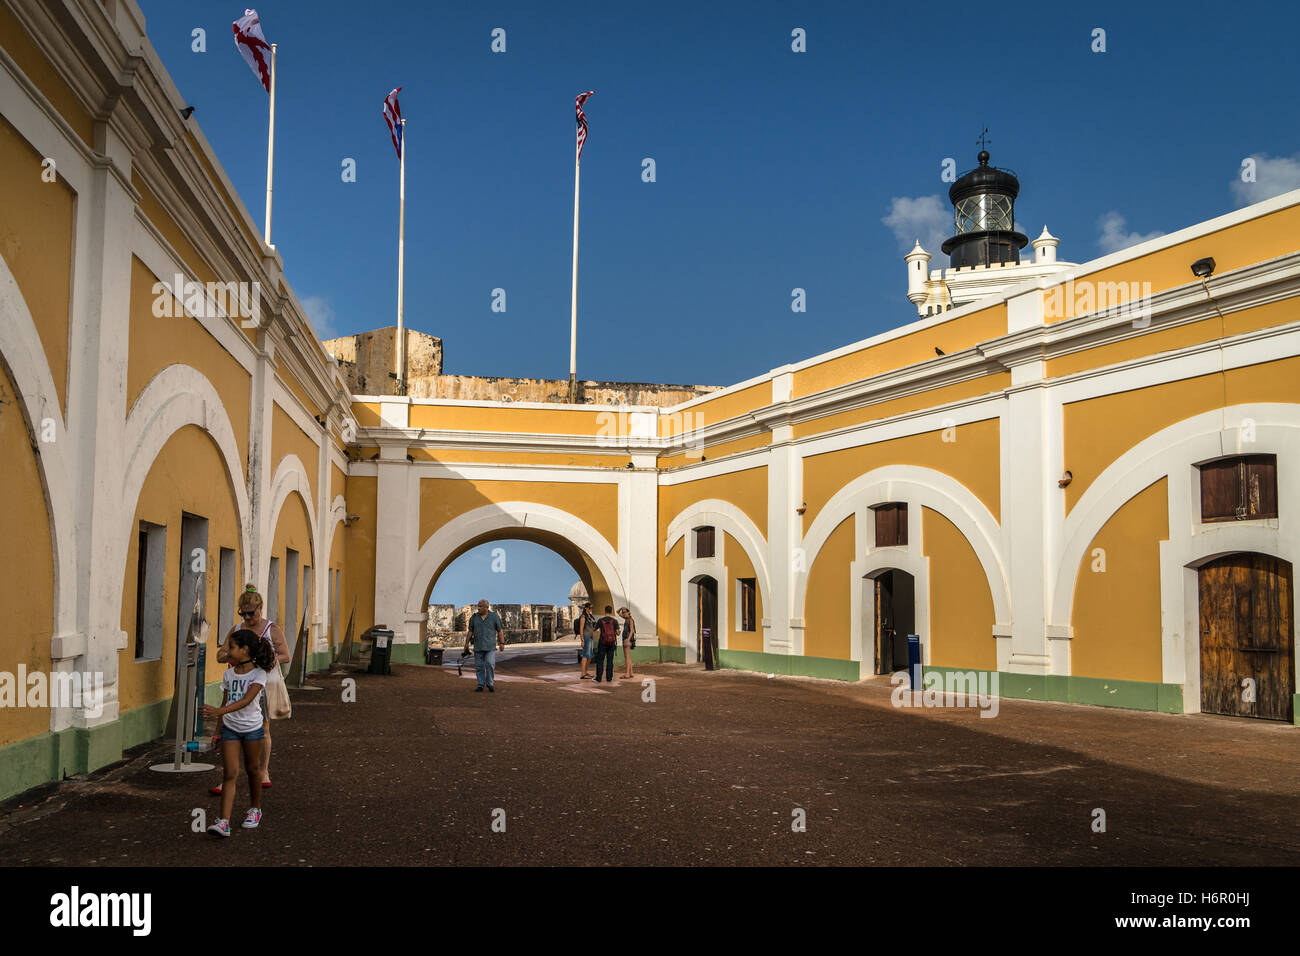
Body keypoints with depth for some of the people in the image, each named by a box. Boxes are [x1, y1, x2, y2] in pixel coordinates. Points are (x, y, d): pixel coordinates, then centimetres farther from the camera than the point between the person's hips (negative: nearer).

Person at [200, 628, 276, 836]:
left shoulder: (258, 674, -13)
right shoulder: (228, 674, 3)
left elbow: (246, 700, -26)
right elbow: (225, 701, 10)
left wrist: (220, 711, -39)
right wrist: (218, 731, 12)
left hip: (252, 728, -3)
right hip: (230, 728, 3)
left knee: (253, 769, 12)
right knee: (231, 773, -7)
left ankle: (255, 809, 35)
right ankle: (224, 822, -14)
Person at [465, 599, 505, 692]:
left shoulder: (494, 616, -1)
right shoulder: (474, 617, 6)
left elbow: (500, 630, 2)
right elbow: (470, 631, 10)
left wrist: (502, 643, -4)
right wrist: (466, 643, 7)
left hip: (490, 646, -3)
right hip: (478, 647, 3)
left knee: (490, 664, -13)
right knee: (479, 666, 2)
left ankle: (490, 684, 1)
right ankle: (480, 685, 10)